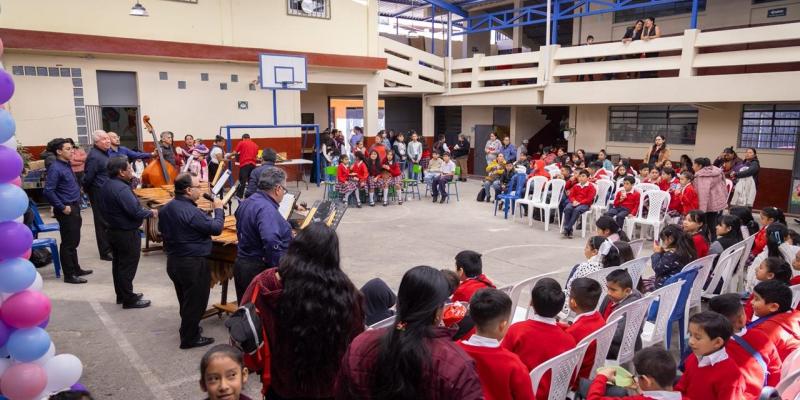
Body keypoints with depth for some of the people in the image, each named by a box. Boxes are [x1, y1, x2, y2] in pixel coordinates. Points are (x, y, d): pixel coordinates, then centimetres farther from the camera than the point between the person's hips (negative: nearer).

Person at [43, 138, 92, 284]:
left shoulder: (67, 165, 10)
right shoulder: (55, 168, -16)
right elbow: (48, 191, -22)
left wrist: (77, 204, 14)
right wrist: (62, 207, -18)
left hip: (74, 207, 9)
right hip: (67, 210, -9)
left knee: (74, 241, 18)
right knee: (68, 243, -1)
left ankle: (76, 269, 30)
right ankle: (69, 275, 8)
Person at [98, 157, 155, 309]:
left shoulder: (106, 186, 4)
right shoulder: (121, 189, -26)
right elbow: (136, 212, -30)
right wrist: (151, 213, -11)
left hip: (114, 230, 10)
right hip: (127, 234, -10)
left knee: (118, 263, 18)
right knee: (128, 266, 1)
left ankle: (121, 295, 31)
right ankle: (129, 299, 10)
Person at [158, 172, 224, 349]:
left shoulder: (166, 208, 2)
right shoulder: (191, 212, -26)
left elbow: (162, 229, 18)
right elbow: (216, 228, -21)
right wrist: (219, 209, -6)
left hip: (173, 261, 9)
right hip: (193, 264, -9)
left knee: (185, 299, 25)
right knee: (195, 301, 6)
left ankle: (187, 327, 42)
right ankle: (190, 338, 17)